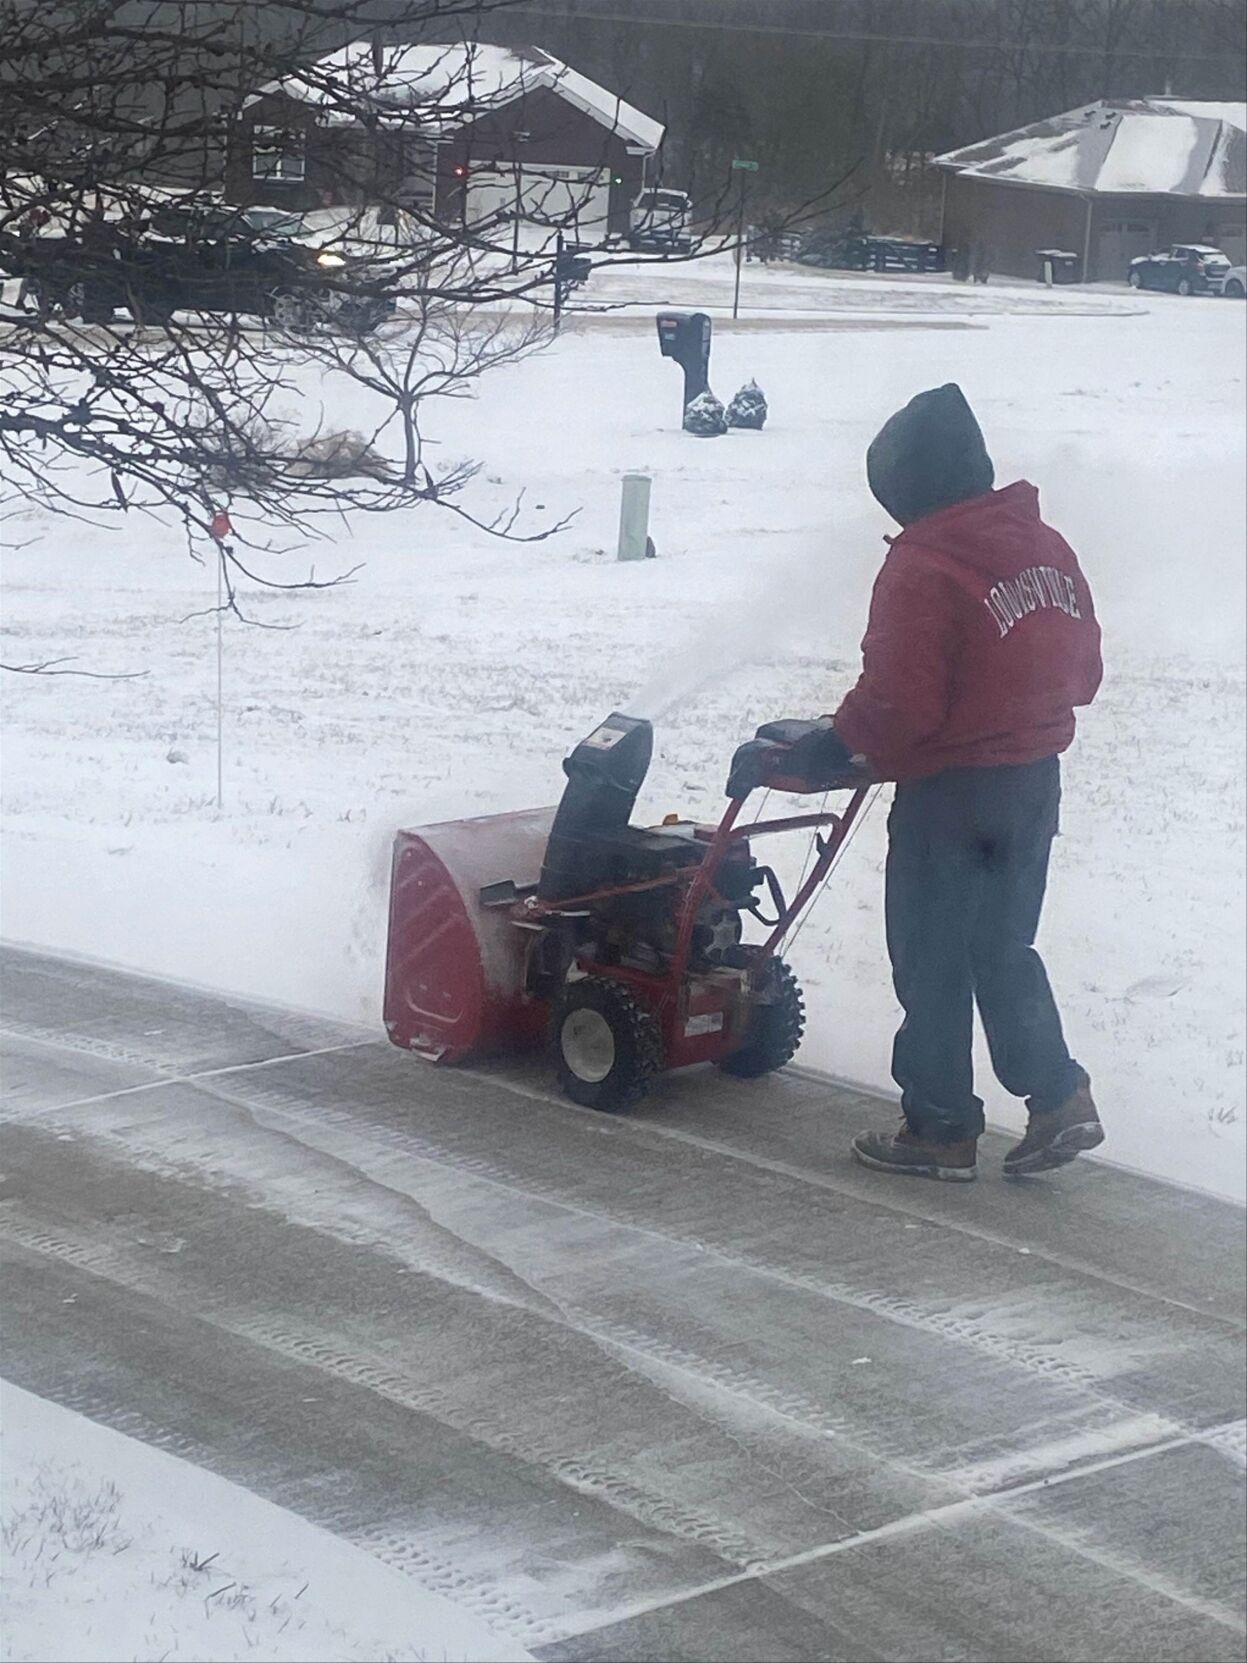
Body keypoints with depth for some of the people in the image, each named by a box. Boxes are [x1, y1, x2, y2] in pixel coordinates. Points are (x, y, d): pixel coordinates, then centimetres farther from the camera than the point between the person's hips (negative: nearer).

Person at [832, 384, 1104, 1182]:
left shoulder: (923, 568, -20)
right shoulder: (1047, 546, 3)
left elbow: (896, 702, -22)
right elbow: (1083, 669, 10)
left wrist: (836, 748, -5)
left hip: (950, 789, -7)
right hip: (1036, 779, 7)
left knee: (933, 963, 6)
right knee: (1005, 948, 19)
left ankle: (941, 1129, 13)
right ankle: (1059, 1096, 13)